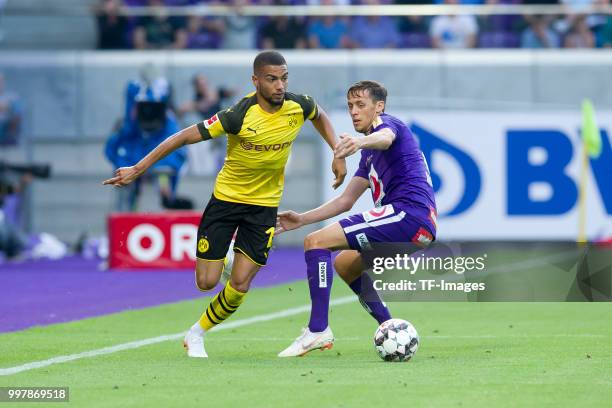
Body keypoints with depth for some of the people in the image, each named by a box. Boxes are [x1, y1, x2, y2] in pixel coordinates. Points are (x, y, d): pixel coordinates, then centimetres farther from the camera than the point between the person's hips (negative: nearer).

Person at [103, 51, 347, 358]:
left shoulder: (299, 106, -12)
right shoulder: (241, 115, -25)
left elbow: (319, 116, 15)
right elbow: (186, 136, -20)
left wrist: (337, 155, 5)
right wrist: (138, 169, -20)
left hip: (264, 205, 3)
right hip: (226, 197, -3)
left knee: (240, 284, -6)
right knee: (207, 282, -4)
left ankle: (197, 335, 17)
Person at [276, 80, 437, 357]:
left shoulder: (388, 123, -1)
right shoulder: (370, 155, 28)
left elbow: (386, 137, -28)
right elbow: (346, 200, 31)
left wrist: (361, 141, -51)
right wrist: (302, 219, 23)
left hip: (408, 212, -10)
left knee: (316, 242, -15)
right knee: (344, 265, 29)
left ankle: (318, 329, -22)